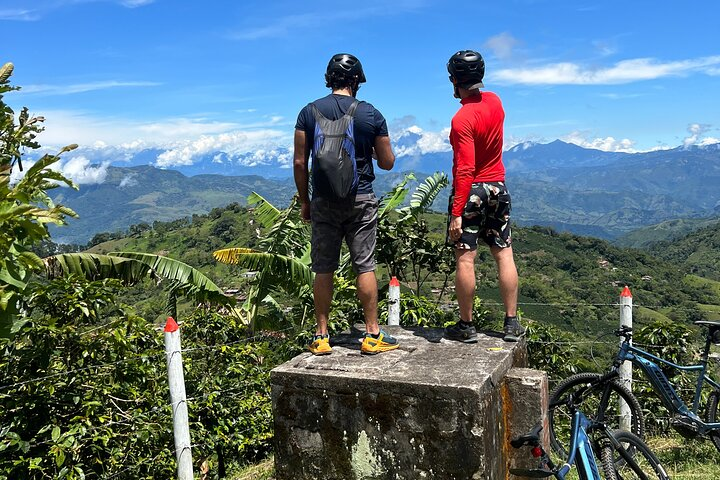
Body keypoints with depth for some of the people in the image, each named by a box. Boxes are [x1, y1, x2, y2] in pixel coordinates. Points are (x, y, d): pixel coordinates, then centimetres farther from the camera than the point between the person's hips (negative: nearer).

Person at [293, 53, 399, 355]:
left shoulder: (309, 112, 0)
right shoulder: (372, 114, -2)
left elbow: (299, 162, -1)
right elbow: (387, 163, 3)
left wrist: (304, 201, 9)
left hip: (323, 201, 1)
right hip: (360, 200, -1)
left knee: (323, 270, 7)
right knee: (365, 267, 5)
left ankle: (321, 337, 12)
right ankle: (372, 335, 11)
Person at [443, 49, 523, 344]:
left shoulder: (462, 119, -18)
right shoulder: (495, 102, 2)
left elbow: (465, 170, -22)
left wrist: (457, 213, -21)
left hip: (471, 191, -7)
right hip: (498, 188, 7)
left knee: (465, 258, 0)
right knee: (504, 255, 9)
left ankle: (466, 326, 6)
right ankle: (511, 323, 14)